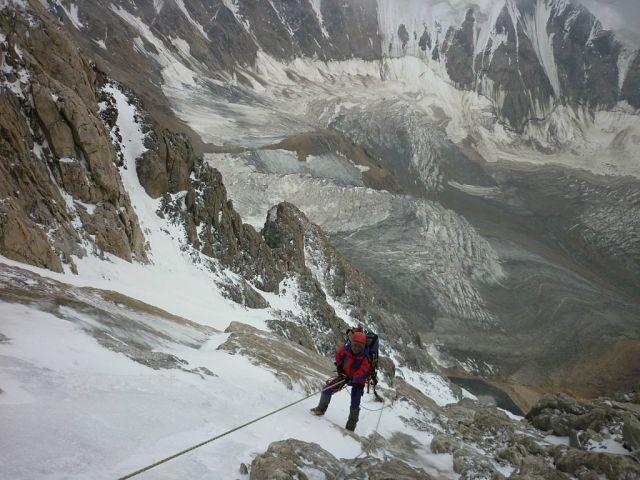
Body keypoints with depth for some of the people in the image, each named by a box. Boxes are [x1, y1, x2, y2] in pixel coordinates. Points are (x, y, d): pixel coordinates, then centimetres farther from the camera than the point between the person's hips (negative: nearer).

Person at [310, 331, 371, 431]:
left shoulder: (365, 357, -32)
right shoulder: (346, 348, -20)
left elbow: (361, 373, -37)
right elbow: (338, 355, 3)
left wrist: (351, 378, -52)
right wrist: (339, 366, -7)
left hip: (358, 381, -4)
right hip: (345, 375, 4)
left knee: (355, 405, -9)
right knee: (327, 389, -2)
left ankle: (350, 428, 4)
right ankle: (321, 409, 21)